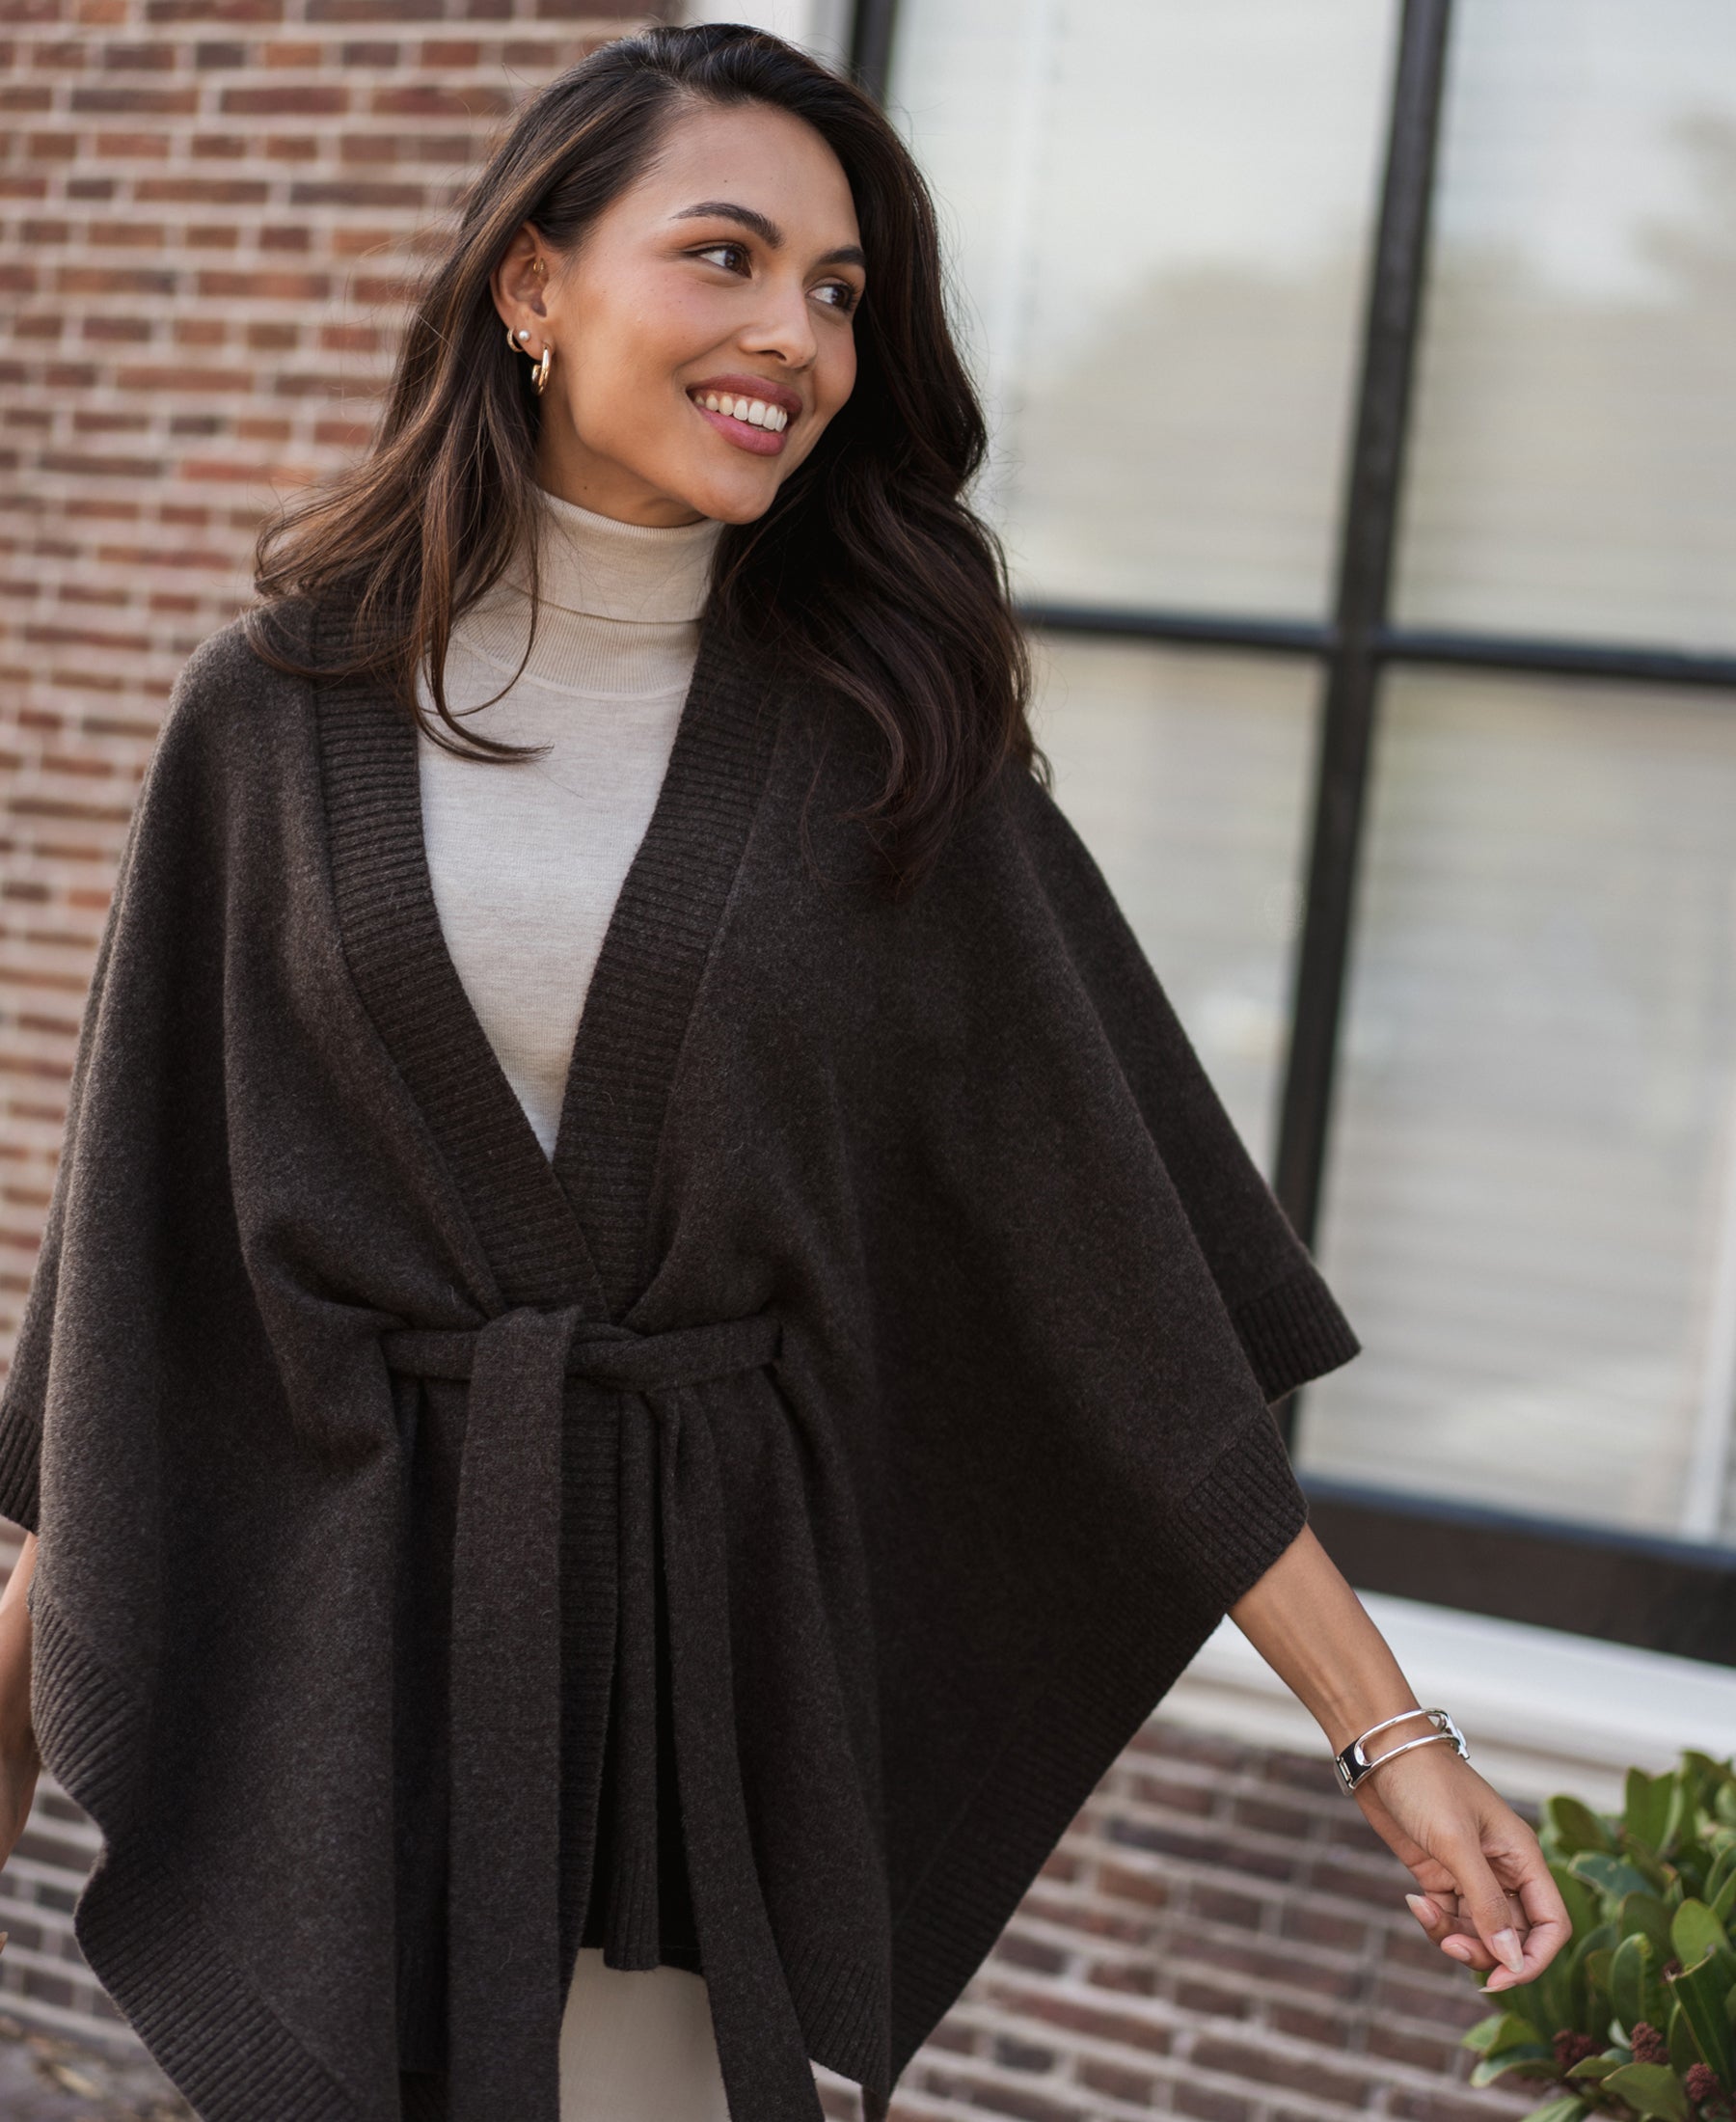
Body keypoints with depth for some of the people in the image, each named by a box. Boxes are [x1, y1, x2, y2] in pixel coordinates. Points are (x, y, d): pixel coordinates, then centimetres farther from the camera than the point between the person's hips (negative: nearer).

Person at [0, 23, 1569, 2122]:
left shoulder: (890, 743, -3)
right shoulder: (279, 714, -2)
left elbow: (1114, 1245, -4)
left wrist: (1388, 1726, -7)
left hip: (717, 1641, 0)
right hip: (345, 1636, 0)